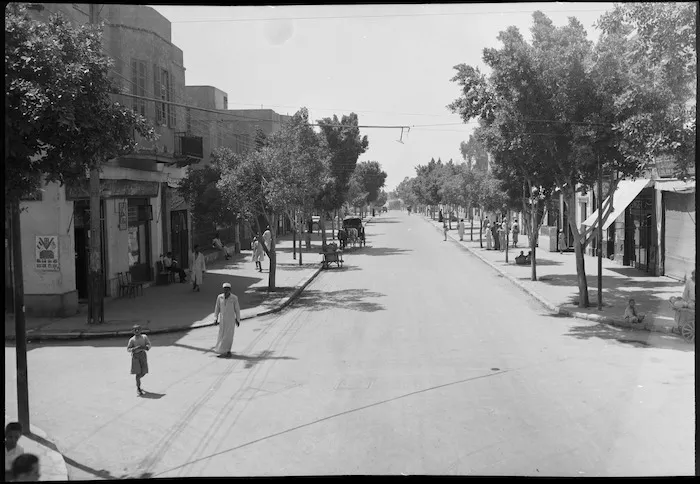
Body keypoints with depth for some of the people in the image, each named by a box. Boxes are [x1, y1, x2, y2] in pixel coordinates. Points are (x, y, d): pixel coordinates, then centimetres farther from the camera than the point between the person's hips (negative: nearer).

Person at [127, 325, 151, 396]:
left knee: (144, 372, 3)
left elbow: (149, 345, 5)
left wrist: (144, 347, -17)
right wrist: (135, 348, -21)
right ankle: (138, 389, 8)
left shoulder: (144, 337, 1)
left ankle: (138, 380, 39)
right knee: (138, 372, -4)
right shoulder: (132, 339, -7)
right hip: (135, 356, -3)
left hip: (143, 355, 3)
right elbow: (128, 349, -4)